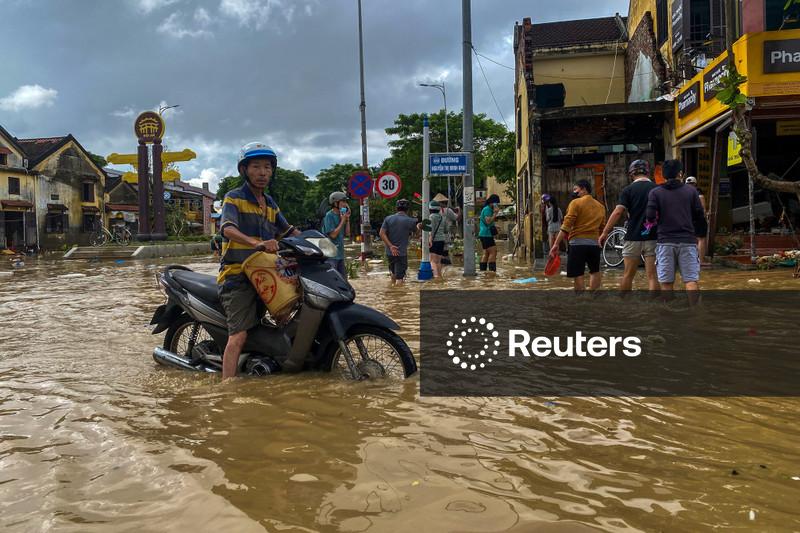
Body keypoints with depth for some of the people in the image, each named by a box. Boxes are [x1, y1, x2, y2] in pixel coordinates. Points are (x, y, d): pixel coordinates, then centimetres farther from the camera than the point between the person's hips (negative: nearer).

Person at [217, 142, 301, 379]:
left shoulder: (270, 204, 19)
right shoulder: (234, 198, -4)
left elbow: (287, 230, 28)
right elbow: (227, 229, -23)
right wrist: (256, 243, -41)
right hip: (237, 277, -7)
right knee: (239, 335, -17)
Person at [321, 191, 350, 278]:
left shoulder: (340, 215, 10)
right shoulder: (329, 216, -12)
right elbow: (333, 234, -18)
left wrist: (347, 219, 3)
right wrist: (342, 221, -12)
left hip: (340, 253, 8)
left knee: (343, 278, 15)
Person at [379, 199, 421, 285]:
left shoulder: (388, 218, 0)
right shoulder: (410, 221, -8)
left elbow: (381, 233, -9)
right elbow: (416, 229, 14)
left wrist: (390, 246, -14)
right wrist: (418, 225, 37)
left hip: (390, 252, 4)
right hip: (402, 252, -4)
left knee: (394, 273, 26)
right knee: (399, 277, -3)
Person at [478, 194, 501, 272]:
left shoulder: (489, 209, 20)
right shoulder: (487, 209, -13)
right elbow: (488, 221, -23)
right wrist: (495, 213, -19)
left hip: (485, 234, 11)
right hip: (486, 234, -11)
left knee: (486, 253, 11)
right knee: (493, 252, -14)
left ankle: (482, 270, 13)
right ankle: (492, 270, -17)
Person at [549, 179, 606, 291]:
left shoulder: (576, 203, -3)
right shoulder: (601, 206, 15)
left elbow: (566, 226, -10)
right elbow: (602, 228, 17)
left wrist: (556, 244, -12)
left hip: (578, 243, -5)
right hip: (594, 243, 6)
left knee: (578, 275, -4)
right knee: (595, 272, 19)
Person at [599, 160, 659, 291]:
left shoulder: (628, 190, -2)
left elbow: (618, 212, -11)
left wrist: (605, 232, -9)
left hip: (633, 238, -1)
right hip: (653, 238, 1)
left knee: (628, 274, 11)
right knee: (652, 276, -1)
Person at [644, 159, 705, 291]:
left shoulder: (655, 192, 1)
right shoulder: (691, 190, 4)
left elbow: (650, 216, -10)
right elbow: (700, 215, 6)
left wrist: (652, 221, 13)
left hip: (665, 242, 0)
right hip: (687, 241, 0)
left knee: (666, 283, 6)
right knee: (691, 281, -1)